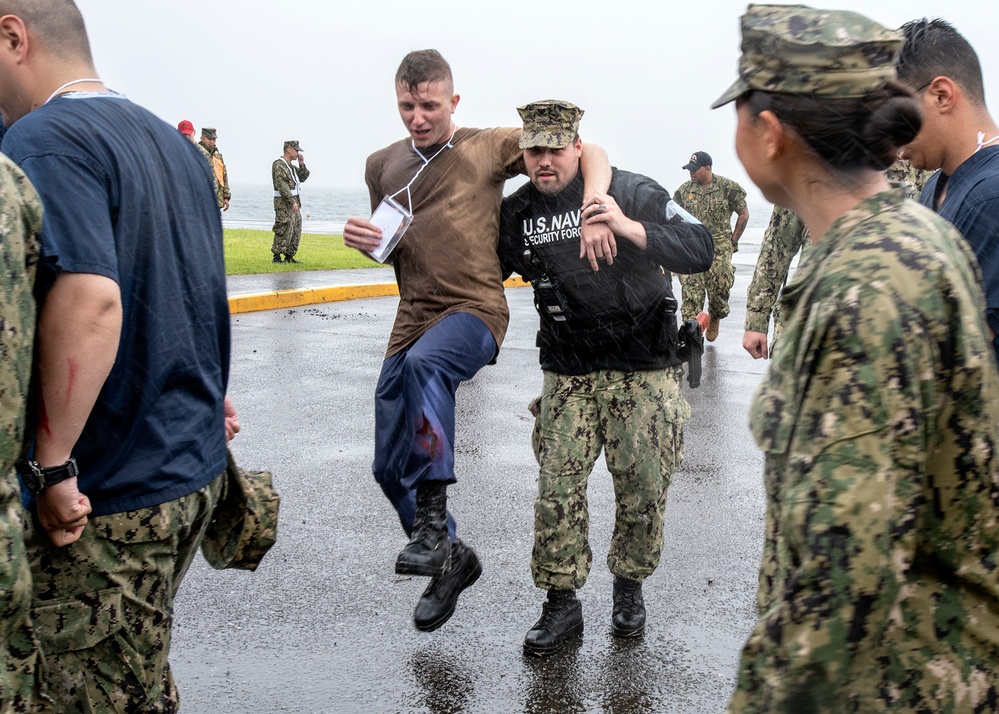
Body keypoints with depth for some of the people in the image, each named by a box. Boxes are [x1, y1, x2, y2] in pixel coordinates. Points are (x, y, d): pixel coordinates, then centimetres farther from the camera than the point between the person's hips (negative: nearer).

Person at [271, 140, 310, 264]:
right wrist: (292, 202, -24)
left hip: (294, 203, 10)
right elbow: (282, 186, -21)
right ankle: (277, 257, -5)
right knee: (284, 231, -10)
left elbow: (303, 177, 22)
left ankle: (289, 256, 15)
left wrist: (302, 164, 7)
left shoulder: (290, 165, 18)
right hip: (284, 203, -10)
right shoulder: (279, 165, -12)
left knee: (296, 231, 9)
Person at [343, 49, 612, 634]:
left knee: (425, 362, -40)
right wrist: (363, 240, 0)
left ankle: (433, 521, -31)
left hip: (475, 310, -6)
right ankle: (451, 559, 28)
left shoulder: (488, 147, 1)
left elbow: (589, 153, -1)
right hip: (413, 317, 6)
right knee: (390, 468, 5)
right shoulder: (383, 165, 13)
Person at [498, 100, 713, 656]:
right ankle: (562, 605, 12)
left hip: (644, 370, -2)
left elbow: (700, 250, -18)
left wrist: (628, 228, -30)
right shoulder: (517, 214, 3)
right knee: (558, 488, -3)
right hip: (569, 374, 3)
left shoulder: (632, 193, -10)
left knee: (644, 489, 5)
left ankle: (630, 588, 29)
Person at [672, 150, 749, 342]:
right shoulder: (684, 190, 6)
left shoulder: (728, 188, -3)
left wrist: (733, 240, 4)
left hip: (719, 248, -2)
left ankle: (714, 319, 30)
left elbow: (744, 214, 5)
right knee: (690, 288, -9)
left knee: (719, 288, 2)